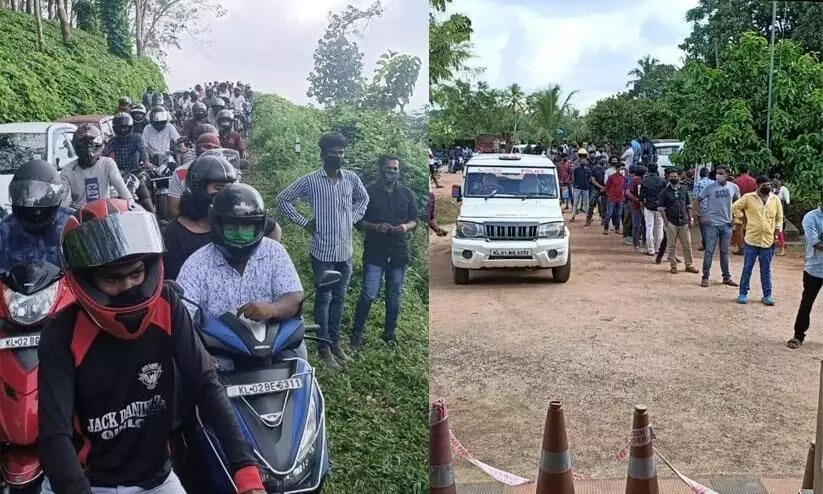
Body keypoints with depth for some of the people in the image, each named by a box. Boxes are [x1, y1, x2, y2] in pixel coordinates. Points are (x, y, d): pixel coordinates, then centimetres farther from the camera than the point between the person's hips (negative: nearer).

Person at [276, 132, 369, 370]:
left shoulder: (351, 178, 2)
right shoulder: (310, 181, -9)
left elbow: (363, 198, 22)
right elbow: (282, 199, 0)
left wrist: (354, 218, 8)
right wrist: (303, 222, -5)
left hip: (345, 251, 4)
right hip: (323, 251, -4)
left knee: (339, 298, 13)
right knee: (324, 299, 4)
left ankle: (335, 342, 26)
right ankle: (324, 348, 14)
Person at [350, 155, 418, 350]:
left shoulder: (407, 193, 10)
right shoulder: (368, 192, -1)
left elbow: (414, 220, 13)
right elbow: (358, 221, -1)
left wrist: (405, 227, -10)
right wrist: (376, 227, -18)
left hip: (399, 251, 4)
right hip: (374, 252, -4)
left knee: (394, 295, 10)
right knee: (368, 294, -8)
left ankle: (389, 333, 23)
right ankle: (357, 335, 3)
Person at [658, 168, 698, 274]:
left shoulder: (684, 190, 9)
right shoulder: (665, 192, -2)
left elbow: (688, 205, 14)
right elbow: (661, 208, -4)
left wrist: (690, 219, 7)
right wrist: (666, 221, -11)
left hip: (684, 222, 3)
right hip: (671, 222, -3)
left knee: (687, 245, 6)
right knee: (672, 246, 2)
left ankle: (689, 265, 16)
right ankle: (673, 266, 11)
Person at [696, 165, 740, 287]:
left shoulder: (733, 187, 0)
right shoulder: (709, 187, -8)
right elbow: (697, 200, 1)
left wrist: (735, 217, 8)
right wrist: (702, 216, -5)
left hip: (727, 224, 3)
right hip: (712, 223, -2)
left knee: (724, 252, 12)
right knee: (709, 251, -1)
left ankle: (727, 277, 21)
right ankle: (705, 277, 6)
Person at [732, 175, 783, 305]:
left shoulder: (775, 199, 4)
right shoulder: (748, 197, -4)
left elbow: (779, 218, 11)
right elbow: (735, 207, 4)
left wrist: (777, 231, 3)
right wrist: (744, 218, -1)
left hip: (768, 241, 2)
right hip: (751, 240, -2)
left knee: (766, 270, 10)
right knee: (747, 269, 5)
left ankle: (767, 295, 19)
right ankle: (743, 294, 15)